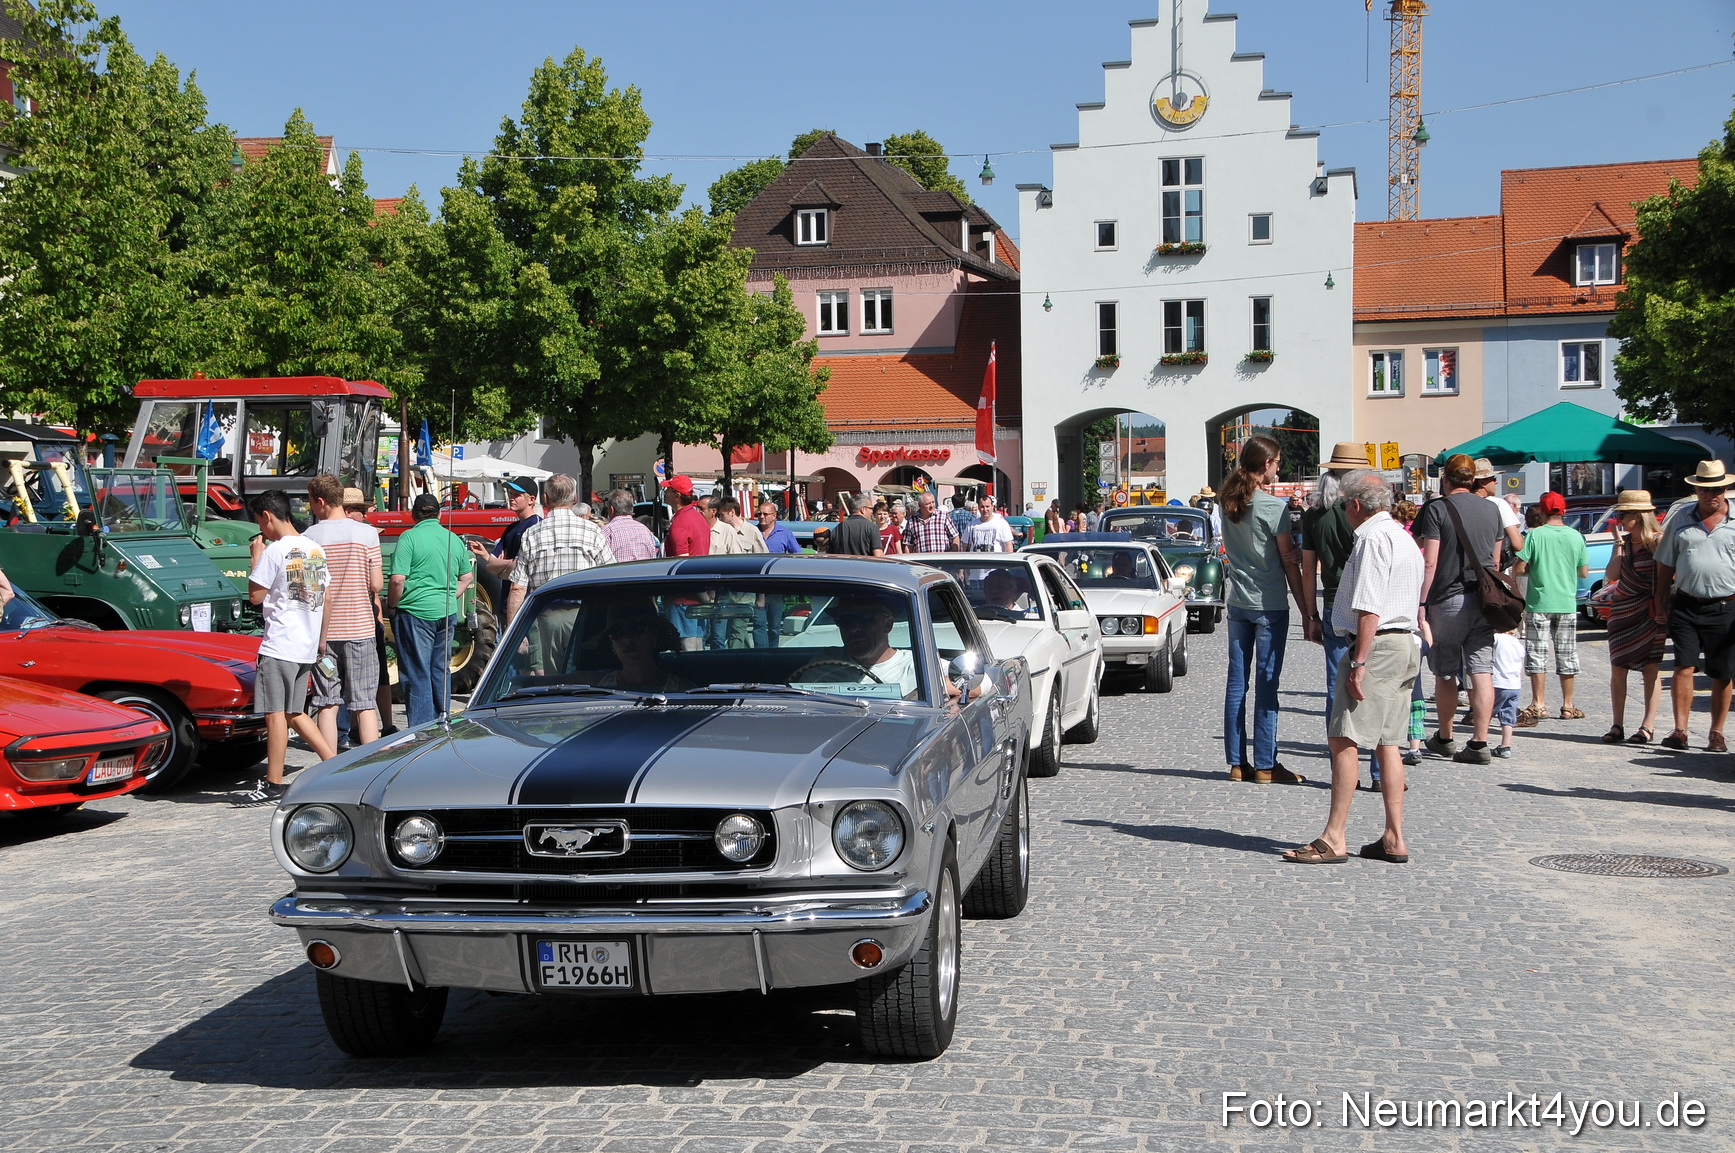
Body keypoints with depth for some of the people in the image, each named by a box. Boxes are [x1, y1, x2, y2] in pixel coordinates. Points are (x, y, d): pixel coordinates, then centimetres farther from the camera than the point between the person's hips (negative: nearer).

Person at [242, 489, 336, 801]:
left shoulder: (274, 550, -12)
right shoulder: (315, 549, 11)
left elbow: (255, 596, -7)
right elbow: (324, 599, 14)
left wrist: (256, 556, 1)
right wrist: (322, 642, 21)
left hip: (279, 646, -8)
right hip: (307, 647, 8)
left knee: (275, 713, -2)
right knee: (294, 714, 16)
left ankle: (274, 784, 0)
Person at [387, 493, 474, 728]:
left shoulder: (410, 537, -9)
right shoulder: (454, 539, 10)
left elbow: (397, 579, -15)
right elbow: (467, 577, 19)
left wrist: (392, 605, -2)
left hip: (416, 612, -6)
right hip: (447, 613, 6)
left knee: (417, 674, -1)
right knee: (441, 671, 15)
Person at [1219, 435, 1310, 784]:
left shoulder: (1228, 504, 7)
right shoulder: (1274, 507, -12)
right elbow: (1290, 563, -9)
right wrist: (1307, 612, -3)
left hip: (1237, 603, 6)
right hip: (1270, 605, -6)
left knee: (1237, 681, 7)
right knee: (1266, 684, -1)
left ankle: (1237, 763, 12)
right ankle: (1265, 766, 3)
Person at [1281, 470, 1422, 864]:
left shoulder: (1373, 539, -12)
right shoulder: (1403, 537, 20)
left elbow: (1369, 609, -19)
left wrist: (1359, 662, -21)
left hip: (1376, 645, -11)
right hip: (1405, 644, 11)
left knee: (1345, 740, -11)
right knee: (1386, 742, 11)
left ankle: (1334, 839, -13)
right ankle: (1394, 839, 11)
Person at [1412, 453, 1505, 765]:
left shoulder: (1437, 509, -7)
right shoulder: (1491, 510, 11)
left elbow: (1430, 562, -12)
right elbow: (1496, 561, 18)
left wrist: (1421, 602, -9)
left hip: (1449, 599, -4)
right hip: (1484, 599, 5)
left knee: (1445, 673, 9)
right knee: (1482, 671, 0)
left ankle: (1444, 739, 21)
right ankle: (1479, 742, -4)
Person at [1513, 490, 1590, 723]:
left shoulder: (1535, 535, -8)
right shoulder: (1576, 537, 2)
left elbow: (1520, 567, -11)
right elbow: (1584, 571, 7)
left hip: (1539, 603, -3)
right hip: (1567, 603, 3)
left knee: (1537, 654, 1)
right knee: (1566, 656, 9)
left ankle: (1539, 705, -2)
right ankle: (1568, 706, 14)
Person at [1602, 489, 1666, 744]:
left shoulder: (1658, 541, -7)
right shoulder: (1623, 541, 9)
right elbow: (1612, 576, -1)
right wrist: (1619, 544, -4)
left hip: (1650, 611, -6)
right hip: (1622, 610, 6)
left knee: (1651, 668, -1)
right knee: (1617, 668, 4)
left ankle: (1648, 726, 3)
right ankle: (1618, 725, 11)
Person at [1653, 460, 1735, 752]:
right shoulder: (1680, 520, 9)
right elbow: (1665, 564, 14)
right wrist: (1661, 599, 8)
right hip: (1686, 606, 1)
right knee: (1684, 666, -6)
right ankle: (1680, 730, -7)